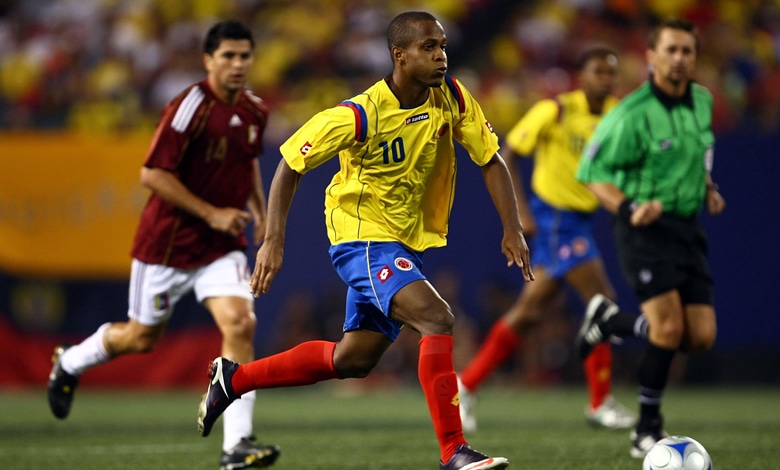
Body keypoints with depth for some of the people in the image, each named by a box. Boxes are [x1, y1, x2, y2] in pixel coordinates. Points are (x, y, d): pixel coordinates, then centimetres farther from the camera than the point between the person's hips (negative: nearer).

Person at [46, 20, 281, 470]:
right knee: (141, 337, 11)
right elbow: (153, 174, -21)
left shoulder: (255, 110, 2)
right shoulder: (190, 107, -20)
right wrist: (212, 214, -22)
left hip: (222, 246, 5)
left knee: (240, 323, -17)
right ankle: (70, 362, 43)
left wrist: (260, 209, 9)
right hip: (168, 242, -5)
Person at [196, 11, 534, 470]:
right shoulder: (359, 115, -22)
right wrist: (274, 240, -18)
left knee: (354, 360, 14)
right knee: (437, 318, -27)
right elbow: (291, 164, -13)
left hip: (410, 244, 7)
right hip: (364, 239, -7)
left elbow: (492, 160, 1)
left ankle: (234, 378, 31)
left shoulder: (452, 97, -7)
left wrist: (513, 229, -10)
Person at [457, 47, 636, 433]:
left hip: (580, 220, 7)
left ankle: (467, 384, 23)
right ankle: (600, 403, -4)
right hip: (552, 217, -7)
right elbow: (506, 155, -10)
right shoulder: (556, 110, -14)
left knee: (530, 311, 11)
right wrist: (521, 212, -16)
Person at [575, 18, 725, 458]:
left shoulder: (703, 101, 7)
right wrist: (629, 208, -24)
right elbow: (594, 172, -9)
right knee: (669, 326, -20)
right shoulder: (633, 114, -14)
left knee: (701, 336, -1)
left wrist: (708, 189, 9)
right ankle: (648, 428, 0)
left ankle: (610, 321, 23)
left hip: (688, 226, 7)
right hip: (645, 226, -7)